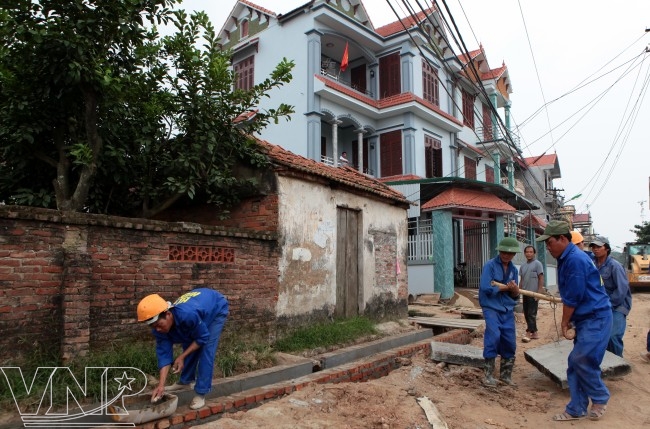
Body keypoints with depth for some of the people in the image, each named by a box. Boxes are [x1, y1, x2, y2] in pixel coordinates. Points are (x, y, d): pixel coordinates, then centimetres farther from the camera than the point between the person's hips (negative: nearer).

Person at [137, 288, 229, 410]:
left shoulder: (188, 314, -44)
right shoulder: (160, 327, -21)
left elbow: (203, 338, -27)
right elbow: (164, 354, -18)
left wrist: (182, 357, -25)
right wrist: (161, 385, -23)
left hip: (217, 309, -6)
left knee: (206, 350, -13)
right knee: (189, 348, 9)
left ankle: (201, 393, -4)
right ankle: (186, 380, 33)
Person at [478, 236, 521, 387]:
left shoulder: (513, 269, 9)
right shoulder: (490, 265, -9)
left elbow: (515, 295, 10)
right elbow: (485, 287, -19)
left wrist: (515, 290, -13)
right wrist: (505, 287, -9)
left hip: (508, 310, 6)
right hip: (491, 308, -6)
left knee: (510, 343, 7)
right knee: (494, 337, -20)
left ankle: (505, 375, 23)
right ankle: (488, 375, -9)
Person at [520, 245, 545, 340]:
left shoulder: (537, 264, -4)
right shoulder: (522, 266, 13)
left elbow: (541, 279, -8)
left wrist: (539, 292, -15)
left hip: (533, 293, -7)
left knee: (531, 314, -5)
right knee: (526, 314, 9)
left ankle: (529, 333, -4)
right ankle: (534, 333, 17)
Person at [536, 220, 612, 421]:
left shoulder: (575, 259, -21)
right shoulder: (566, 259, 10)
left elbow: (573, 297, -18)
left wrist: (565, 322, -6)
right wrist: (568, 320, 12)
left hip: (596, 318, -10)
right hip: (585, 319, 10)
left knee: (582, 360, -8)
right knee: (575, 364, 10)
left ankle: (600, 399, 16)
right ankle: (576, 409, 19)